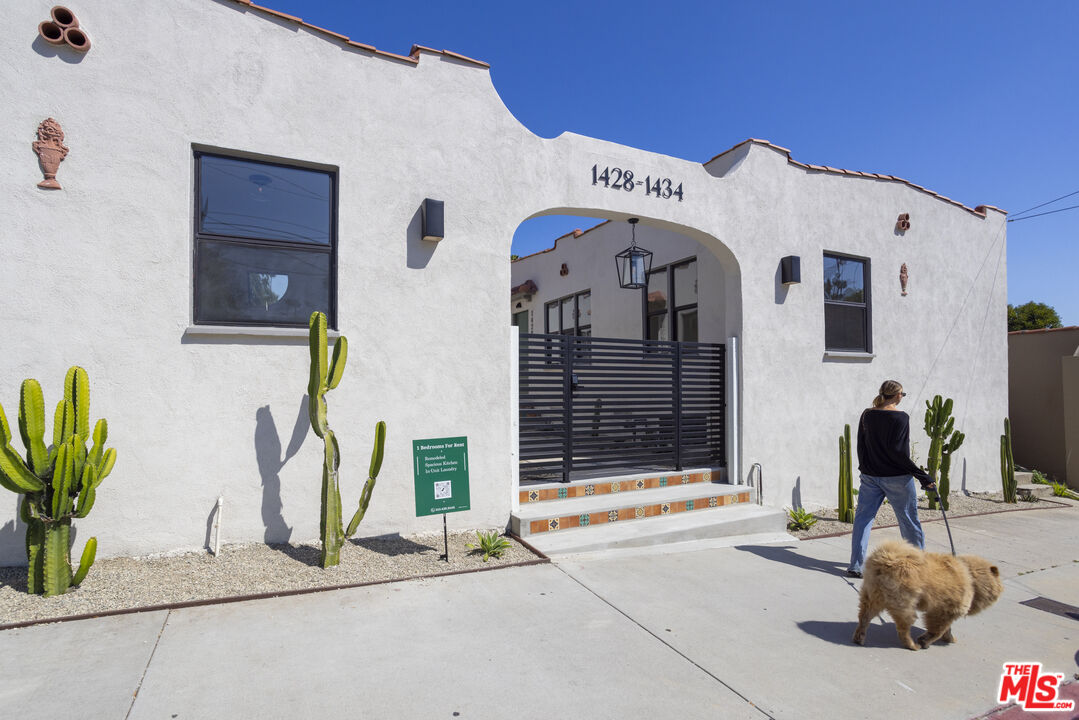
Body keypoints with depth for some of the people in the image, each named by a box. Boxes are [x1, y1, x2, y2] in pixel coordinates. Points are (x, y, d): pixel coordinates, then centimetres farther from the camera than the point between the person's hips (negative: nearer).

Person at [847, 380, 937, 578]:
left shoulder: (867, 415, 4)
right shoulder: (901, 417, -11)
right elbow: (898, 451, -18)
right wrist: (923, 476, -13)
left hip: (870, 476, 4)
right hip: (896, 478, -4)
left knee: (863, 517, 7)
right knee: (909, 521, 12)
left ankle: (856, 566, 4)